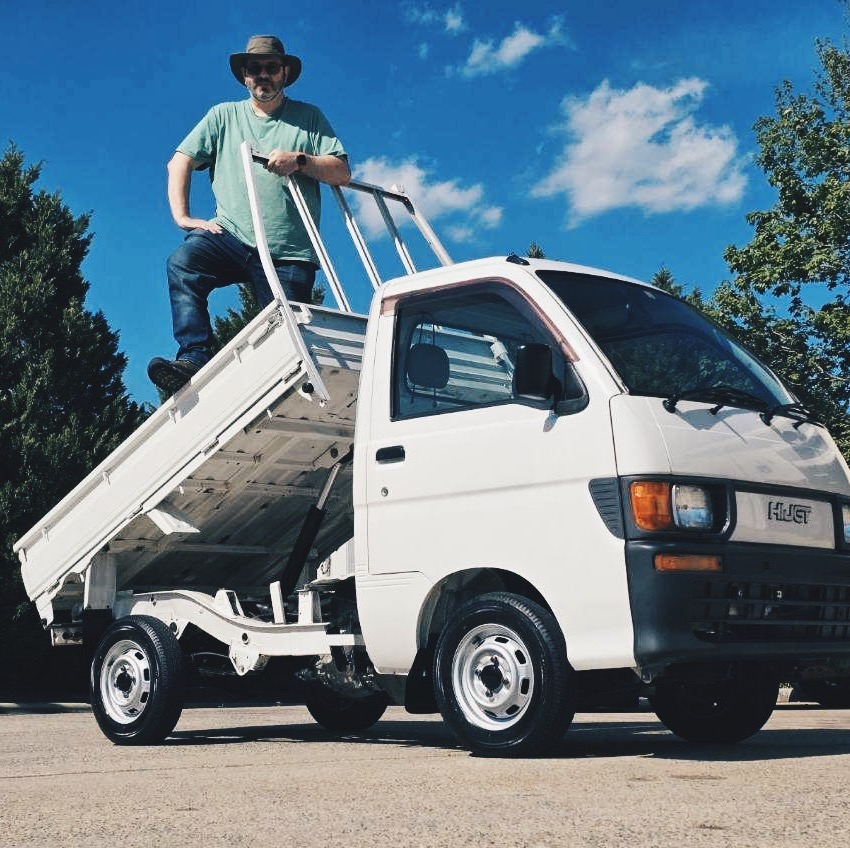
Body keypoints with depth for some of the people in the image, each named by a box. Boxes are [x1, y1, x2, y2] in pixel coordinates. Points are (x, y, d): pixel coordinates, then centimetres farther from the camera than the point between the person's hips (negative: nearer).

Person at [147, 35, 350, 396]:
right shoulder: (224, 115, 18)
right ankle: (194, 357, -34)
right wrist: (182, 216, -4)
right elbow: (180, 162, 11)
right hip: (231, 236, 1)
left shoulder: (309, 117, 16)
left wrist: (300, 161, -12)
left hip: (290, 253, 0)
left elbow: (342, 173, 6)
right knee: (183, 262, -30)